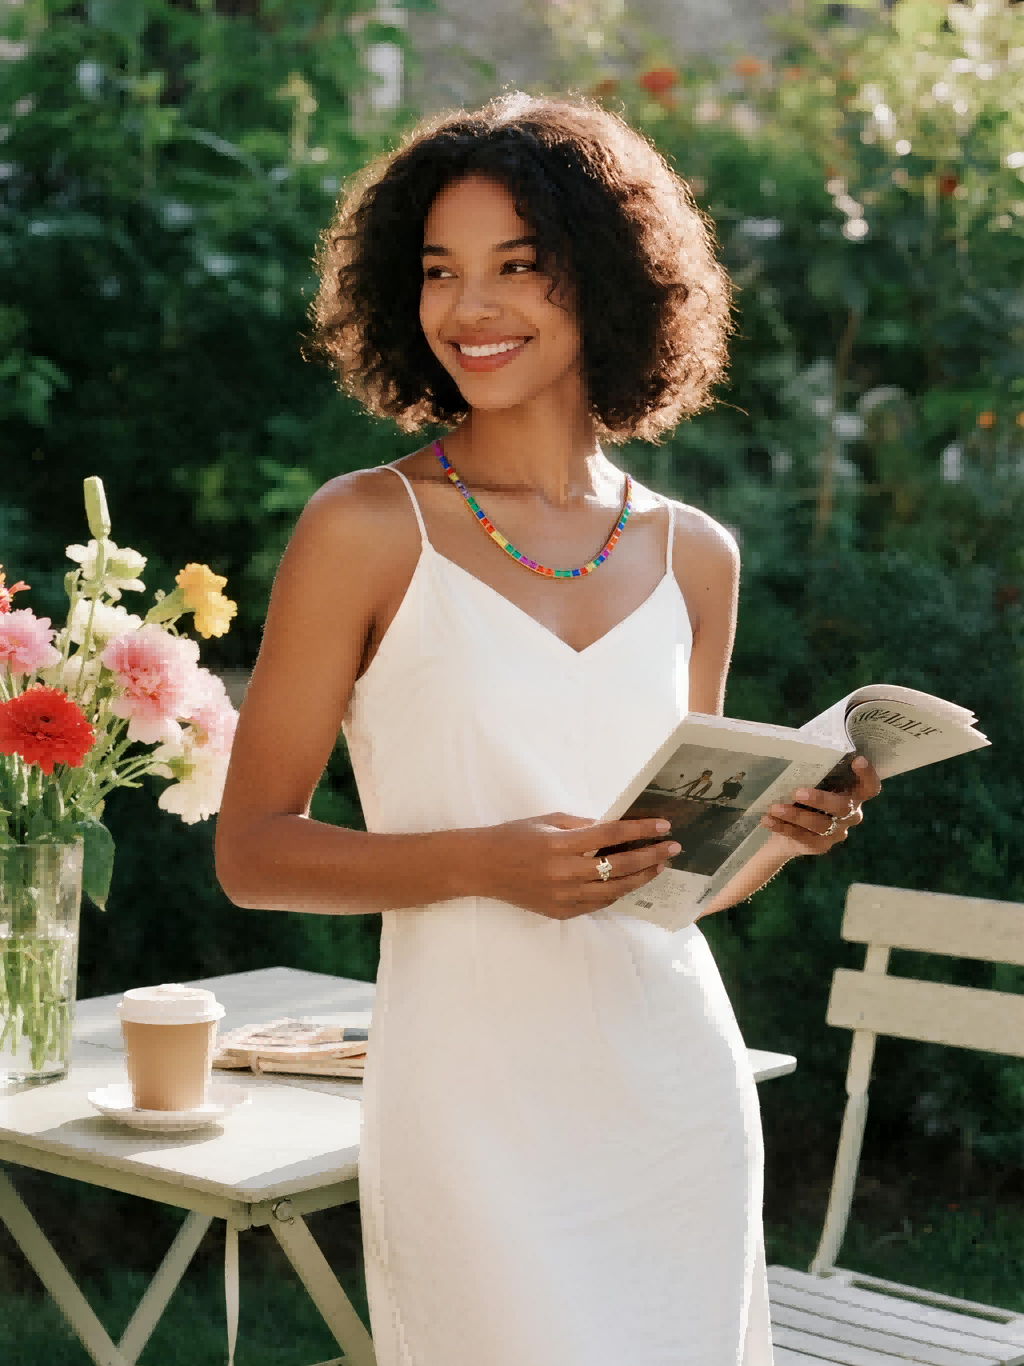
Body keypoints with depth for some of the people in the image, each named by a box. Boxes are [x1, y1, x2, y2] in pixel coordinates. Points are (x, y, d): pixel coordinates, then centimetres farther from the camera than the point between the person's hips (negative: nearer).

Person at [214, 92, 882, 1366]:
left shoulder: (694, 556, 8)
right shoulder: (366, 529, -5)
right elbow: (250, 851, -5)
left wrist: (786, 825, -4)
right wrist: (485, 861, -19)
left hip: (679, 1085, 4)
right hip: (475, 1102, -4)